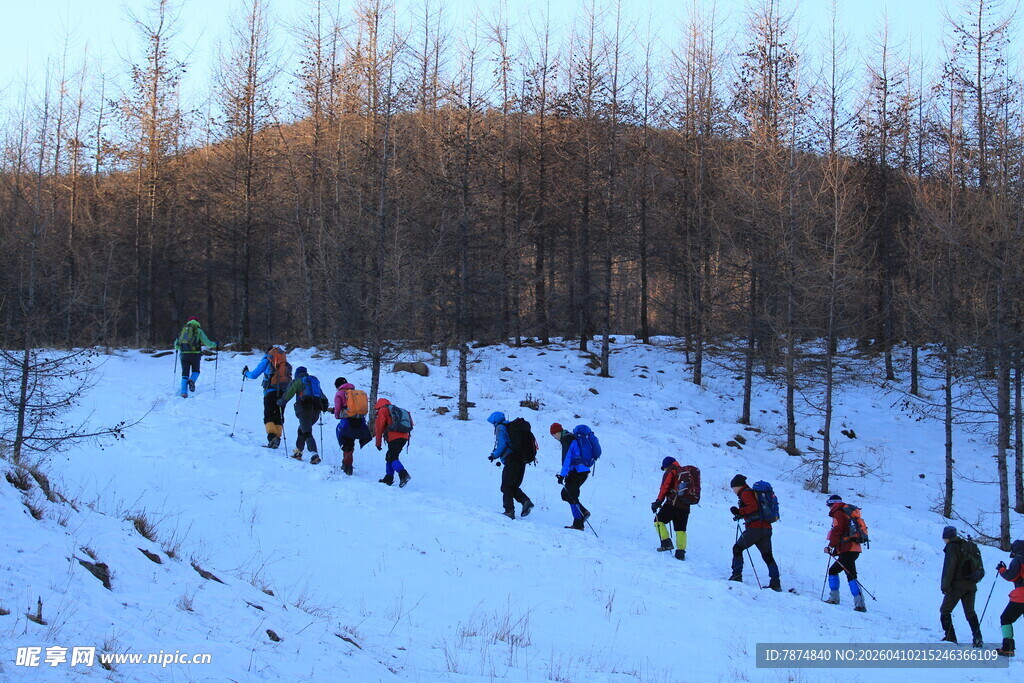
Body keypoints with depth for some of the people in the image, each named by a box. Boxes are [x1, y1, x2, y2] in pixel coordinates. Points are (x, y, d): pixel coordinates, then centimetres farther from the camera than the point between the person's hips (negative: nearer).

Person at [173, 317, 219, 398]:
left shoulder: (183, 330, 15)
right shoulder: (198, 330, 5)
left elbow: (176, 345, 18)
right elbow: (207, 343, 0)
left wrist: (177, 347, 42)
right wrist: (215, 345, 17)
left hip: (184, 354, 2)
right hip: (195, 354, -2)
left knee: (185, 374, 6)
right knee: (196, 371, 19)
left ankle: (184, 392, -9)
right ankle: (192, 380, -13)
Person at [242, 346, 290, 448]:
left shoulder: (267, 361, 4)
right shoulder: (286, 363, 16)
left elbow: (254, 375, 4)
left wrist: (246, 373, 24)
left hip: (271, 391, -4)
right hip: (283, 393, 4)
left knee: (268, 416, -4)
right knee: (279, 416, 11)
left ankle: (272, 436, -24)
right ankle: (278, 437, -1)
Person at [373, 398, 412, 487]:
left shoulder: (383, 410, 9)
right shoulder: (397, 410, 31)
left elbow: (379, 427, 4)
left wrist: (378, 443, 7)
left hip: (394, 437, -8)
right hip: (404, 437, 8)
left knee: (392, 458, -11)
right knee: (389, 456, 18)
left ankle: (404, 474, -32)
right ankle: (388, 479, 17)